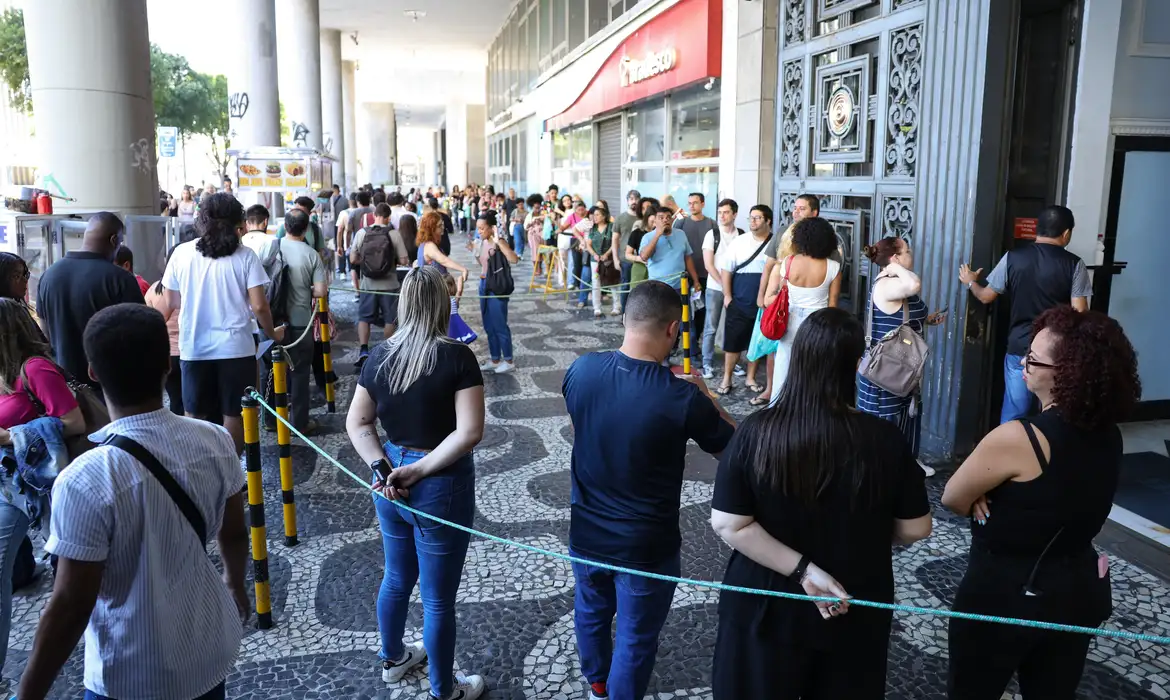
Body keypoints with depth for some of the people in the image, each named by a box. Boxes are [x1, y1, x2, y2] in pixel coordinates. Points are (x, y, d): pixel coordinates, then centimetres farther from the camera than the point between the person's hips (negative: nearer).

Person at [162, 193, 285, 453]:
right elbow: (259, 306, -10)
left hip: (193, 347, 2)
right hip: (236, 347, -2)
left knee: (194, 416, 15)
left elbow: (172, 302, 8)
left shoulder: (181, 253, 0)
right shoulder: (244, 255, -7)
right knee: (234, 415, 10)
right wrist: (272, 334, 7)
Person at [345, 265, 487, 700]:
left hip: (390, 480, 6)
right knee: (438, 597, 11)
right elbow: (470, 431, -23)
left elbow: (357, 424, 1)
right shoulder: (457, 357, -17)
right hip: (441, 486, -6)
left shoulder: (380, 355, -2)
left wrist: (381, 468, -7)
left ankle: (392, 660, 49)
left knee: (396, 578, 27)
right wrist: (421, 469, -17)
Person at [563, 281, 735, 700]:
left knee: (591, 612, 29)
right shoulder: (683, 398, -27)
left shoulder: (581, 369, -14)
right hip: (645, 546, -5)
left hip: (586, 533, 5)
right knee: (635, 638, 18)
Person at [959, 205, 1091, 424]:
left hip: (1019, 348, 1)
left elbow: (986, 297, 6)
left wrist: (970, 282, 27)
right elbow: (1079, 313, -11)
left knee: (1013, 416, 9)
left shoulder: (1013, 257, -2)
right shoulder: (1074, 264, -7)